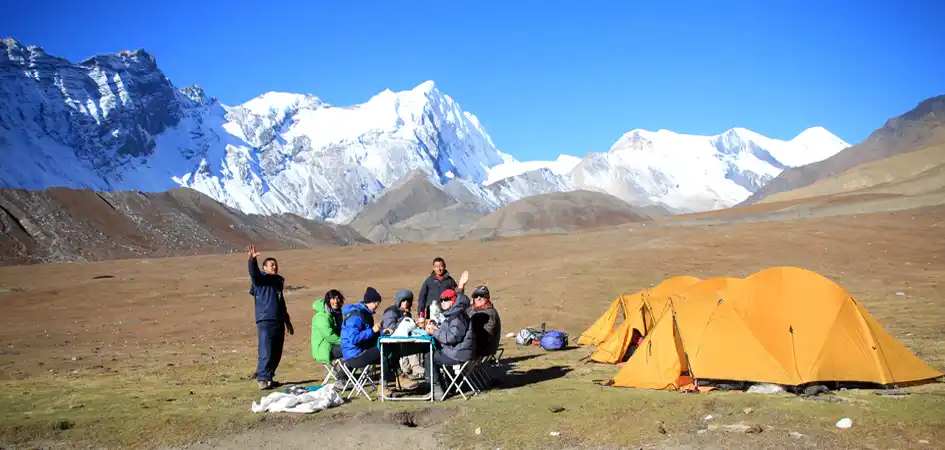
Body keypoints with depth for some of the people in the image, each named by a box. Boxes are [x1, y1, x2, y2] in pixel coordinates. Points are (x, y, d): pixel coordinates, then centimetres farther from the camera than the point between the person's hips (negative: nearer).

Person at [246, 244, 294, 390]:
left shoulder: (278, 281, 20)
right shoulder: (260, 280, 1)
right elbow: (254, 273, -24)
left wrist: (288, 322, 31)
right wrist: (252, 260, -43)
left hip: (279, 323, 7)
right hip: (265, 322, -7)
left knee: (276, 353, 8)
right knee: (265, 353, -11)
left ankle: (268, 377, 19)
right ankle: (262, 379, -5)